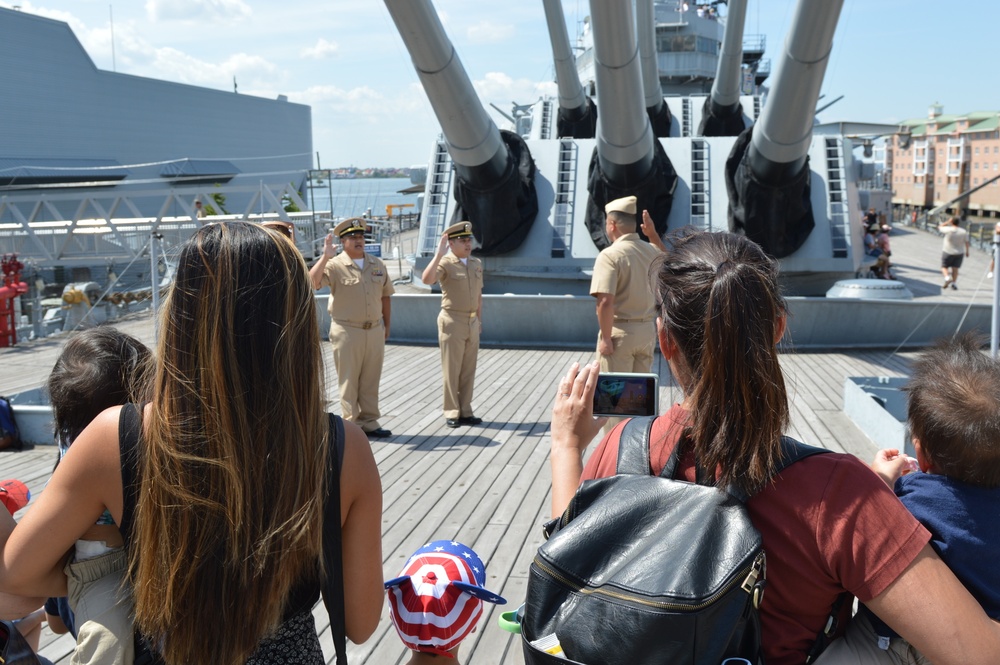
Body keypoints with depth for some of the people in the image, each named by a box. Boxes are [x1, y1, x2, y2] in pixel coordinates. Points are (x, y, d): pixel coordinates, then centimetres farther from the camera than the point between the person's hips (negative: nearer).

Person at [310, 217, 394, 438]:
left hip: (375, 330, 5)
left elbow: (385, 296, 14)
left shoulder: (377, 264, 8)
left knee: (371, 380, 11)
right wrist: (325, 256, -29)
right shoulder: (335, 265, -8)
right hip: (347, 331, -4)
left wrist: (387, 325, 12)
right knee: (349, 381, 4)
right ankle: (352, 425, 12)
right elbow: (312, 282, -23)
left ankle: (369, 423, 21)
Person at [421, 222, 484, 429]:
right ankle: (451, 413, 10)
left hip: (472, 322, 6)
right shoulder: (445, 263, -10)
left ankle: (465, 412, 19)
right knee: (452, 370, 2)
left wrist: (479, 319, 15)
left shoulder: (477, 264, 9)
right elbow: (427, 279, -29)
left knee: (469, 370, 10)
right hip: (452, 321, -6)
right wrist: (438, 254, -31)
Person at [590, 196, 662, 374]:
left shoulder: (610, 255, -16)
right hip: (647, 330, 6)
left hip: (620, 331, -6)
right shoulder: (652, 251, 4)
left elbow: (605, 302, -24)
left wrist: (605, 338, -18)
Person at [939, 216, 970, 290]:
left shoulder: (948, 230, -13)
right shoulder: (964, 232, -4)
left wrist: (948, 222, 6)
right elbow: (966, 242, -1)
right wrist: (967, 251, 9)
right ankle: (953, 283, -1)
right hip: (959, 253, 3)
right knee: (955, 269, 7)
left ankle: (947, 278, -19)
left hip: (948, 252, -3)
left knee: (944, 267, 6)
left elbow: (939, 227, 3)